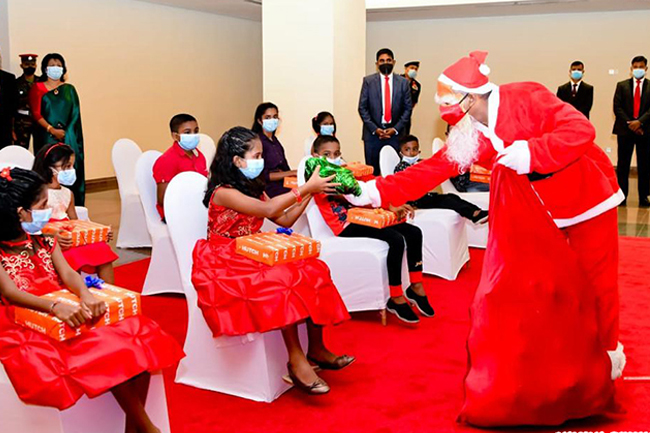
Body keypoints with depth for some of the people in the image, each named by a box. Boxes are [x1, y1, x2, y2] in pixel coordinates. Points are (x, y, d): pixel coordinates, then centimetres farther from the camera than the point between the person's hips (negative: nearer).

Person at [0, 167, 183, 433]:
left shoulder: (44, 241, 12)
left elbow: (67, 274, -1)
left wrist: (86, 295, -26)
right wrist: (56, 307, -40)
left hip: (65, 315, 7)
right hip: (27, 329, -6)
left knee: (136, 334, -14)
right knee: (107, 350, -27)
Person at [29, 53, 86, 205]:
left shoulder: (69, 89, 13)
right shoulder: (37, 88, 6)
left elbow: (75, 114, 8)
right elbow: (36, 114, -3)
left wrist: (65, 133, -6)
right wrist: (52, 130, -15)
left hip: (68, 137, 2)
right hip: (46, 138, -2)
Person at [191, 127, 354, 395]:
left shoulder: (253, 189, 13)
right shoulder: (223, 192, -15)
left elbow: (285, 220, 9)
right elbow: (267, 209, -28)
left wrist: (310, 192, -1)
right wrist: (306, 188, -23)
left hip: (252, 259, 8)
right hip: (224, 267, -8)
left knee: (313, 270, -13)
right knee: (283, 278, -32)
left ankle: (317, 349, -9)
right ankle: (296, 360, -26)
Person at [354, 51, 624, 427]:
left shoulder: (526, 98, -22)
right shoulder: (470, 136, -6)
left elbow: (581, 130, -26)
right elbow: (430, 170, -8)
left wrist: (529, 152, -35)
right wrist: (375, 191, -14)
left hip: (588, 196, -5)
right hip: (542, 215, 5)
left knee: (595, 282, 6)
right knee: (540, 285, 0)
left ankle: (607, 351, 29)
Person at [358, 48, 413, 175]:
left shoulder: (403, 82, 7)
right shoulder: (368, 81, 5)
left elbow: (408, 108, 6)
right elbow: (362, 107, 2)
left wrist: (396, 129, -6)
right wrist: (375, 129, -8)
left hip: (396, 133, 1)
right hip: (373, 133, 0)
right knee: (372, 171, 1)